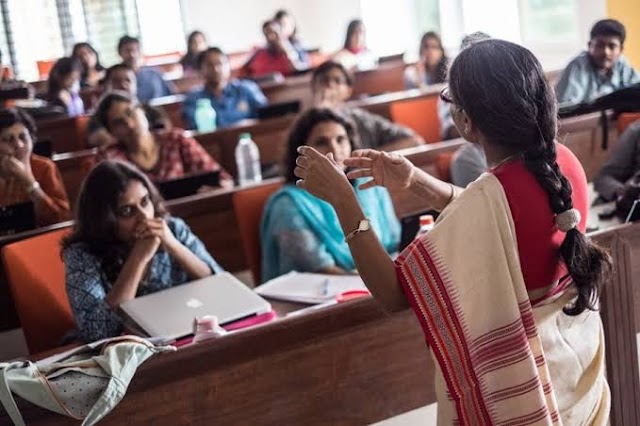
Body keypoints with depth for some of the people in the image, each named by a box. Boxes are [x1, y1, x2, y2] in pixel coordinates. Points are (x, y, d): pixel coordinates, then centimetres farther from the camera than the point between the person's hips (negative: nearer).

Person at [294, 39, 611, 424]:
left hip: (517, 379, -7)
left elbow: (394, 293, -26)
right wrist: (415, 181, 2)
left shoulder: (491, 198, -30)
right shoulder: (563, 161, -8)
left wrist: (341, 197, -23)